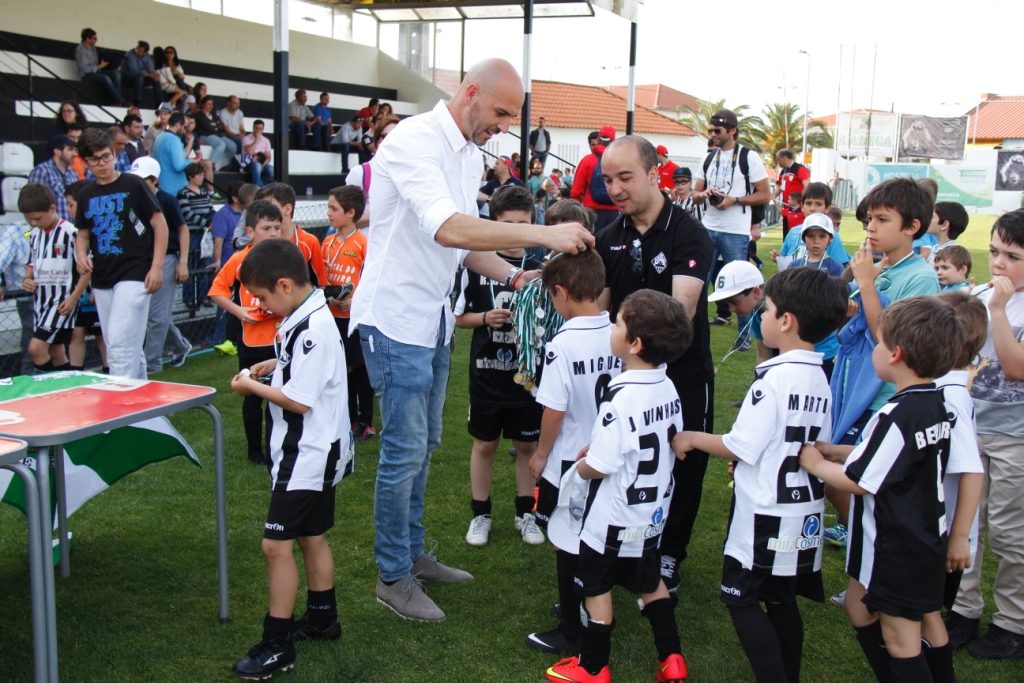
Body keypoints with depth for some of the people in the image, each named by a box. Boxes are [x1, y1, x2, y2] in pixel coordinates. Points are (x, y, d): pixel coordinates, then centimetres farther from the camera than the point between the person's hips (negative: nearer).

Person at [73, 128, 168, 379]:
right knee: (130, 347, 14)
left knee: (119, 344, -14)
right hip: (102, 280, 6)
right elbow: (83, 234, 20)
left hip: (134, 275, -6)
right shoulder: (86, 195, 11)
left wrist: (157, 267, -10)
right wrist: (81, 255, -2)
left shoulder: (132, 184, -4)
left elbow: (159, 224, -4)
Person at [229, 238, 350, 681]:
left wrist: (253, 387, -11)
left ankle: (277, 645, 5)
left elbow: (299, 400, -24)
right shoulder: (307, 317, 7)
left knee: (276, 544, -5)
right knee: (311, 538, 20)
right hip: (314, 451, 10)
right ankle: (322, 619, 35)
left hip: (307, 454, -10)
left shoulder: (312, 329, -23)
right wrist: (276, 365, 7)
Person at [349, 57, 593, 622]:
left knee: (423, 445, 17)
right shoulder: (415, 140, -19)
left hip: (434, 319, 9)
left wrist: (511, 275, -1)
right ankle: (392, 576, 13)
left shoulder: (470, 154, 11)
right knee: (404, 451, -2)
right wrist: (543, 234, -33)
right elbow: (448, 230, -32)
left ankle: (412, 553, 32)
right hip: (396, 317, -9)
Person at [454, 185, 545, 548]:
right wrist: (485, 318, -15)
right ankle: (480, 514, 28)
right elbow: (458, 316, 2)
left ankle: (525, 513, 30)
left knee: (527, 444, 13)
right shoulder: (475, 266, -5)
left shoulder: (540, 270, -2)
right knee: (484, 444, 13)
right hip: (487, 372, -1)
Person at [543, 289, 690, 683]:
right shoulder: (667, 388, -4)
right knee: (649, 581, 22)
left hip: (613, 518, -7)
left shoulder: (620, 398, -27)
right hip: (653, 512, 7)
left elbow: (600, 466, -27)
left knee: (596, 588, 10)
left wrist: (581, 466, -4)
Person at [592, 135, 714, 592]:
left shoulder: (689, 235, -13)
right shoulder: (608, 239, 3)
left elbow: (682, 309, -26)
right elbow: (598, 308, 7)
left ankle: (669, 554, 29)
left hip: (684, 376, -4)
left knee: (681, 469, 9)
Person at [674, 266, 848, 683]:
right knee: (781, 599, 17)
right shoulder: (820, 380, 5)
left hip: (766, 513, -8)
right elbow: (815, 449, 12)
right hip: (805, 511, 8)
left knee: (742, 598, 2)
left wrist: (692, 439, -3)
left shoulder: (775, 379, -20)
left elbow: (740, 448, -18)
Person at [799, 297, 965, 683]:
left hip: (898, 546, -9)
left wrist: (815, 463, -7)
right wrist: (838, 451, 7)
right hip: (928, 535, 9)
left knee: (899, 638, 3)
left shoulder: (897, 415, -27)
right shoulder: (936, 403, 2)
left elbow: (858, 481, -22)